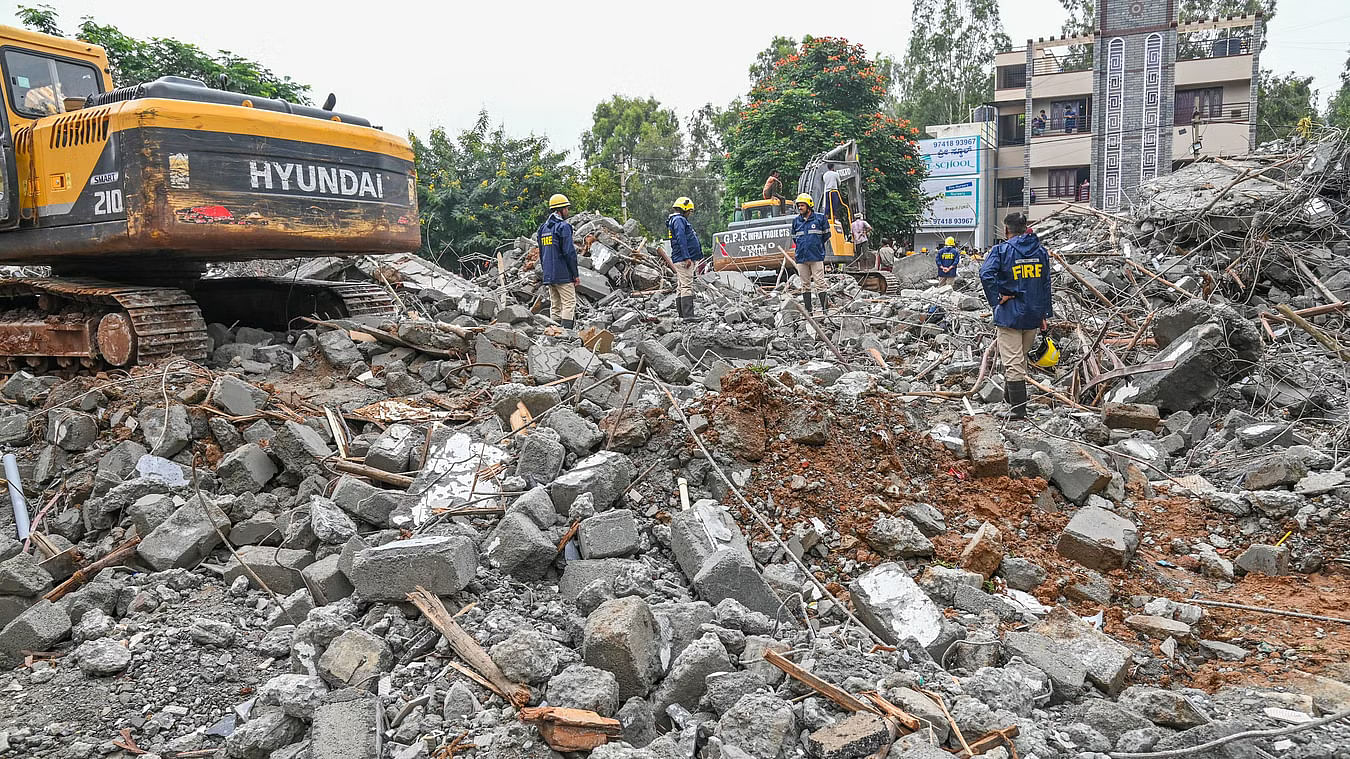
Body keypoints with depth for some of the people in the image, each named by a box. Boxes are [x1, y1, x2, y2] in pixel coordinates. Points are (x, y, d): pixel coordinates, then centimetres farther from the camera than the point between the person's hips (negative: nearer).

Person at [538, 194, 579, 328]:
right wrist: (576, 275, -10)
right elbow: (569, 252, -15)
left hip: (548, 275, 8)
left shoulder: (543, 227, 15)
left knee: (555, 306, 11)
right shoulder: (563, 226, -10)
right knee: (569, 303, -6)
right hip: (563, 274, -8)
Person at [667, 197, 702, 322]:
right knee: (687, 286, -15)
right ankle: (688, 316, -20)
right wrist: (686, 257, -25)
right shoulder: (679, 220, -9)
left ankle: (682, 315, 12)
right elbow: (681, 240, -20)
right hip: (683, 259, -11)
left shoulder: (677, 220, 24)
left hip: (680, 260, 11)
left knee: (680, 288, 9)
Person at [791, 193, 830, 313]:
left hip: (816, 257, -4)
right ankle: (808, 309, 12)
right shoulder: (796, 220, 10)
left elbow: (826, 234, 11)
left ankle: (824, 307, -2)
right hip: (801, 258, 4)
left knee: (819, 282, -6)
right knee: (805, 284, 7)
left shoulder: (820, 217, 1)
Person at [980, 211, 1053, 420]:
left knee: (1013, 362, -2)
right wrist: (1045, 314, 14)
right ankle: (1012, 399, 31)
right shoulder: (1041, 251, 7)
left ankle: (1018, 409, -1)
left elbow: (986, 274, -27)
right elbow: (1046, 285, 9)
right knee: (1021, 360, 19)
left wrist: (996, 299, -16)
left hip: (1009, 315, -5)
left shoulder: (1001, 250, -9)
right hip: (1033, 315, 5)